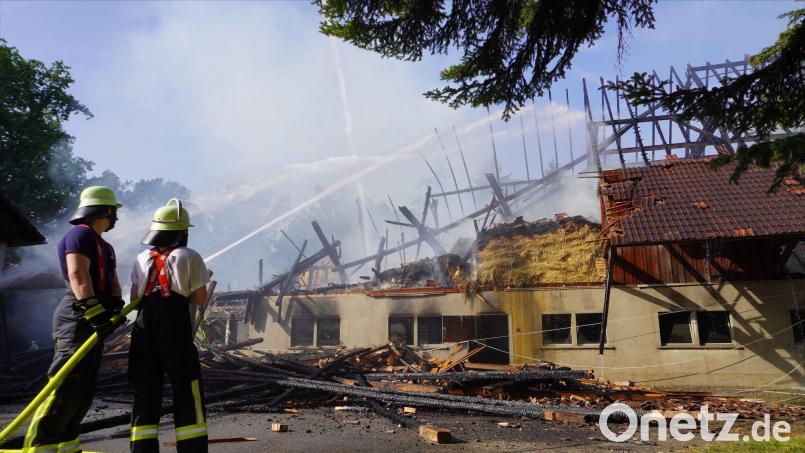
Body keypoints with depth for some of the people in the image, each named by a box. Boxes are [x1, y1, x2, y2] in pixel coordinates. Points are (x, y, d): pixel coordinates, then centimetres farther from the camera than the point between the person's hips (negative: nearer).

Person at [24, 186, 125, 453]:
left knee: (85, 390, 13)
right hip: (77, 319, -10)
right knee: (66, 387, -12)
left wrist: (115, 305, -3)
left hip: (94, 321, 10)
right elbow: (78, 275, -21)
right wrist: (94, 310, -28)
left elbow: (113, 282, 17)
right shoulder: (80, 234, -8)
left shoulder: (105, 247, 23)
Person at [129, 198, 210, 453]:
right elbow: (200, 299, 0)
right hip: (176, 329, -4)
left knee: (145, 392, 10)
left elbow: (134, 297, 9)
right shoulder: (190, 257, 0)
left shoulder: (143, 258, 13)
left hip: (144, 328, 5)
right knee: (187, 392, 2)